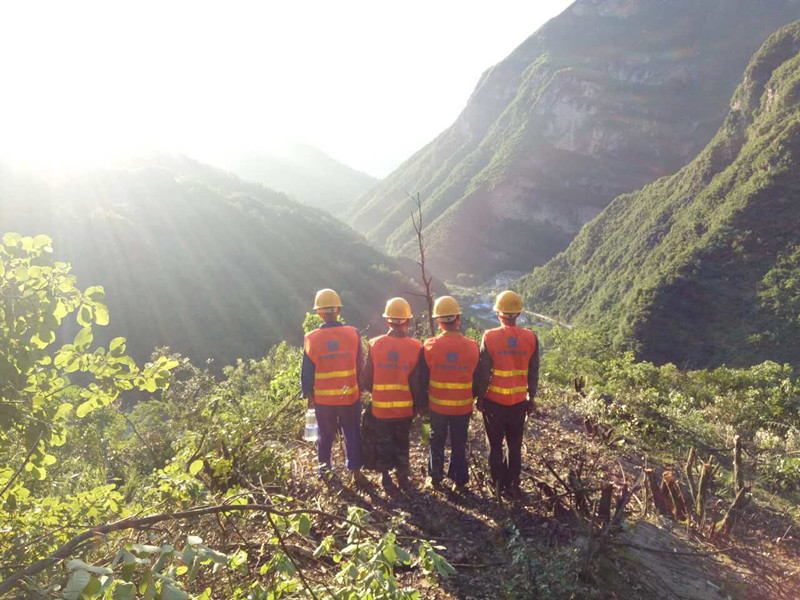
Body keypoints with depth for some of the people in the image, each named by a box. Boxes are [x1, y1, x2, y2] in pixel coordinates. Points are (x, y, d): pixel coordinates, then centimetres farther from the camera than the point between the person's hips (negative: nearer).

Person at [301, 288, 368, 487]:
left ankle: (324, 467, 30)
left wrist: (308, 395, 9)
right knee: (352, 434, 11)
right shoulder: (352, 333, -9)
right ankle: (356, 471, 14)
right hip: (350, 396, 0)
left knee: (325, 434, 18)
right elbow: (360, 366, -1)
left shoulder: (311, 338, -9)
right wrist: (360, 389, 11)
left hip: (323, 398, 1)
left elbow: (307, 371, -3)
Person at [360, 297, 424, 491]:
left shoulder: (375, 344, -11)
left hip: (380, 407, 0)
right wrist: (417, 405, 7)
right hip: (405, 407, 0)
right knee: (402, 443, 19)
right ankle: (402, 477, 27)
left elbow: (366, 380, -6)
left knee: (383, 443, 17)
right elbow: (417, 383, -9)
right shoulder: (415, 347, -13)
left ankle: (385, 478, 24)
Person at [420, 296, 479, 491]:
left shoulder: (430, 346, -15)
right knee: (459, 444, 16)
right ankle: (459, 480, 25)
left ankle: (435, 477, 30)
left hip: (437, 405, 0)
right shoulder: (472, 346, -13)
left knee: (437, 442, 19)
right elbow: (477, 379, -2)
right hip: (463, 407, 0)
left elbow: (423, 379, -6)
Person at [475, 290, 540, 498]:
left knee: (495, 445, 14)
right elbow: (533, 374, 0)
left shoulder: (490, 337, -13)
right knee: (515, 446, 16)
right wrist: (531, 398, 12)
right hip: (519, 402, 2)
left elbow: (483, 372, -10)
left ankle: (499, 484, 21)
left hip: (494, 401, -2)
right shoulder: (531, 338, -6)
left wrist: (480, 397, 2)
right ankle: (513, 485, 22)